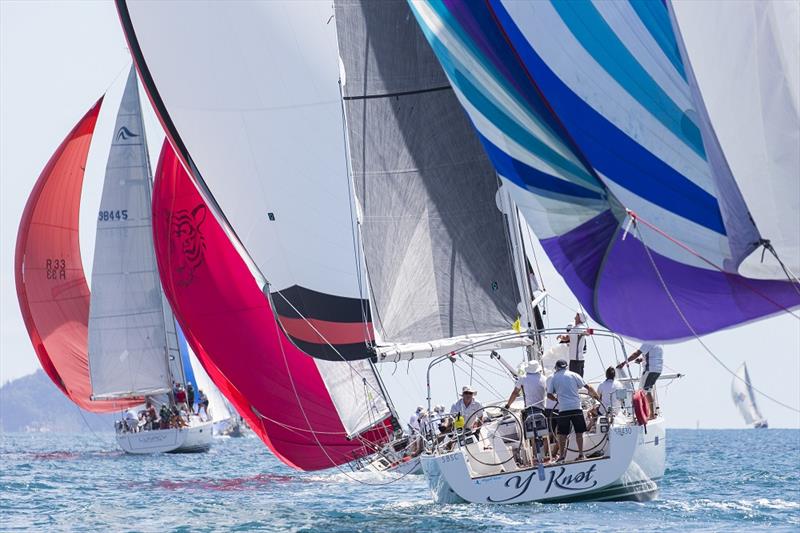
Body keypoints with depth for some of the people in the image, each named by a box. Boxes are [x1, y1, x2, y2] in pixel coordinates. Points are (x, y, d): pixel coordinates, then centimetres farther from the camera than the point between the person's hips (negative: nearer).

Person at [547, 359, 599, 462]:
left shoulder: (554, 378, 7)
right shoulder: (573, 375, 6)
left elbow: (549, 395, 6)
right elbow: (588, 387, 5)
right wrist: (596, 396, 21)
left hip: (563, 409, -1)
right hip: (576, 407, 1)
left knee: (562, 434, 7)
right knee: (579, 432, 8)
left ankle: (562, 455, 8)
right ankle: (581, 454, 6)